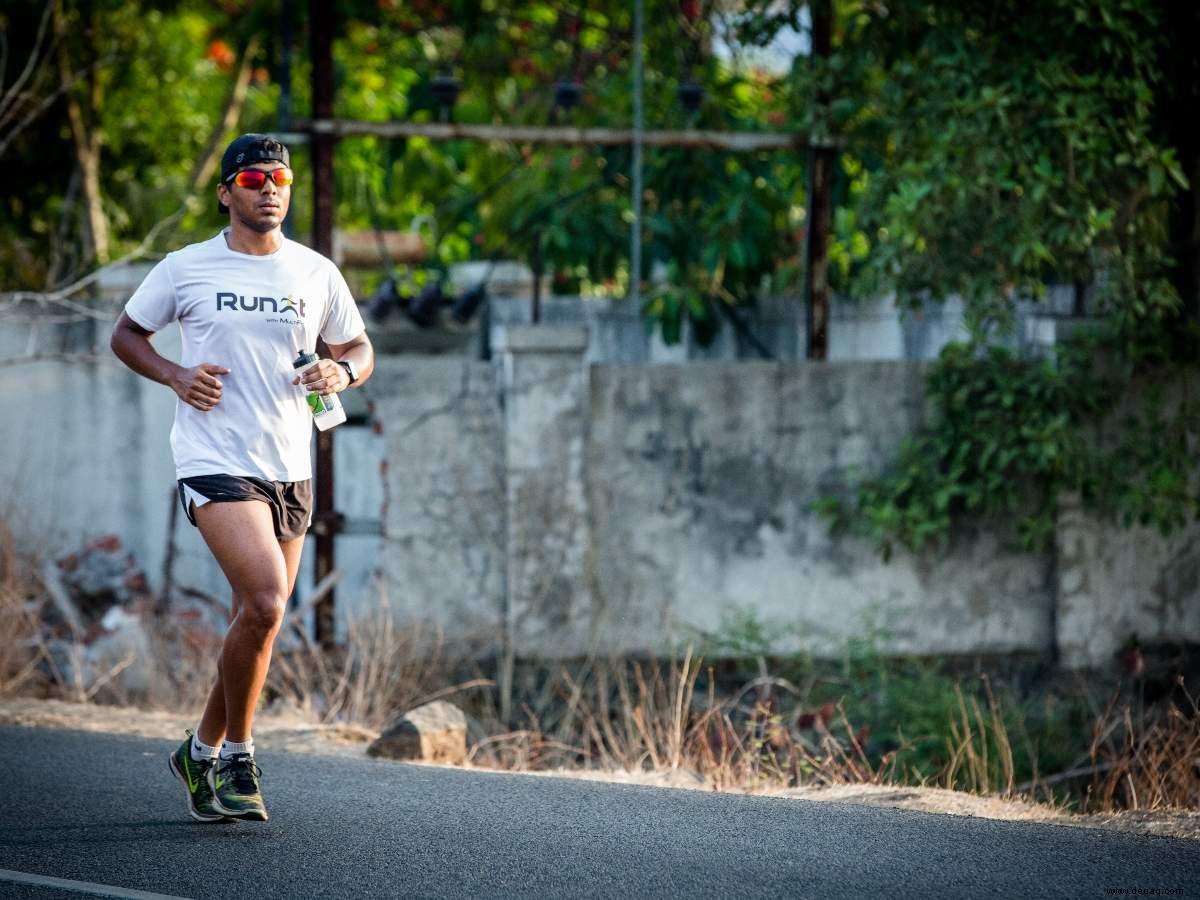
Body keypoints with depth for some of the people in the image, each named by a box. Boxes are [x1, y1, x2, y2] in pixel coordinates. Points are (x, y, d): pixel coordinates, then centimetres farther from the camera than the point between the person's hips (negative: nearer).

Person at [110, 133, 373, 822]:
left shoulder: (316, 273, 7)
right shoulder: (186, 269, 0)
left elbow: (360, 349, 17)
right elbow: (127, 335, 10)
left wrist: (343, 372, -6)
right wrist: (177, 375, -8)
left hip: (291, 471, 5)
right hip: (216, 462, -4)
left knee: (259, 619, 9)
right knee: (265, 602, -22)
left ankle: (204, 752, 29)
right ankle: (237, 755, -5)